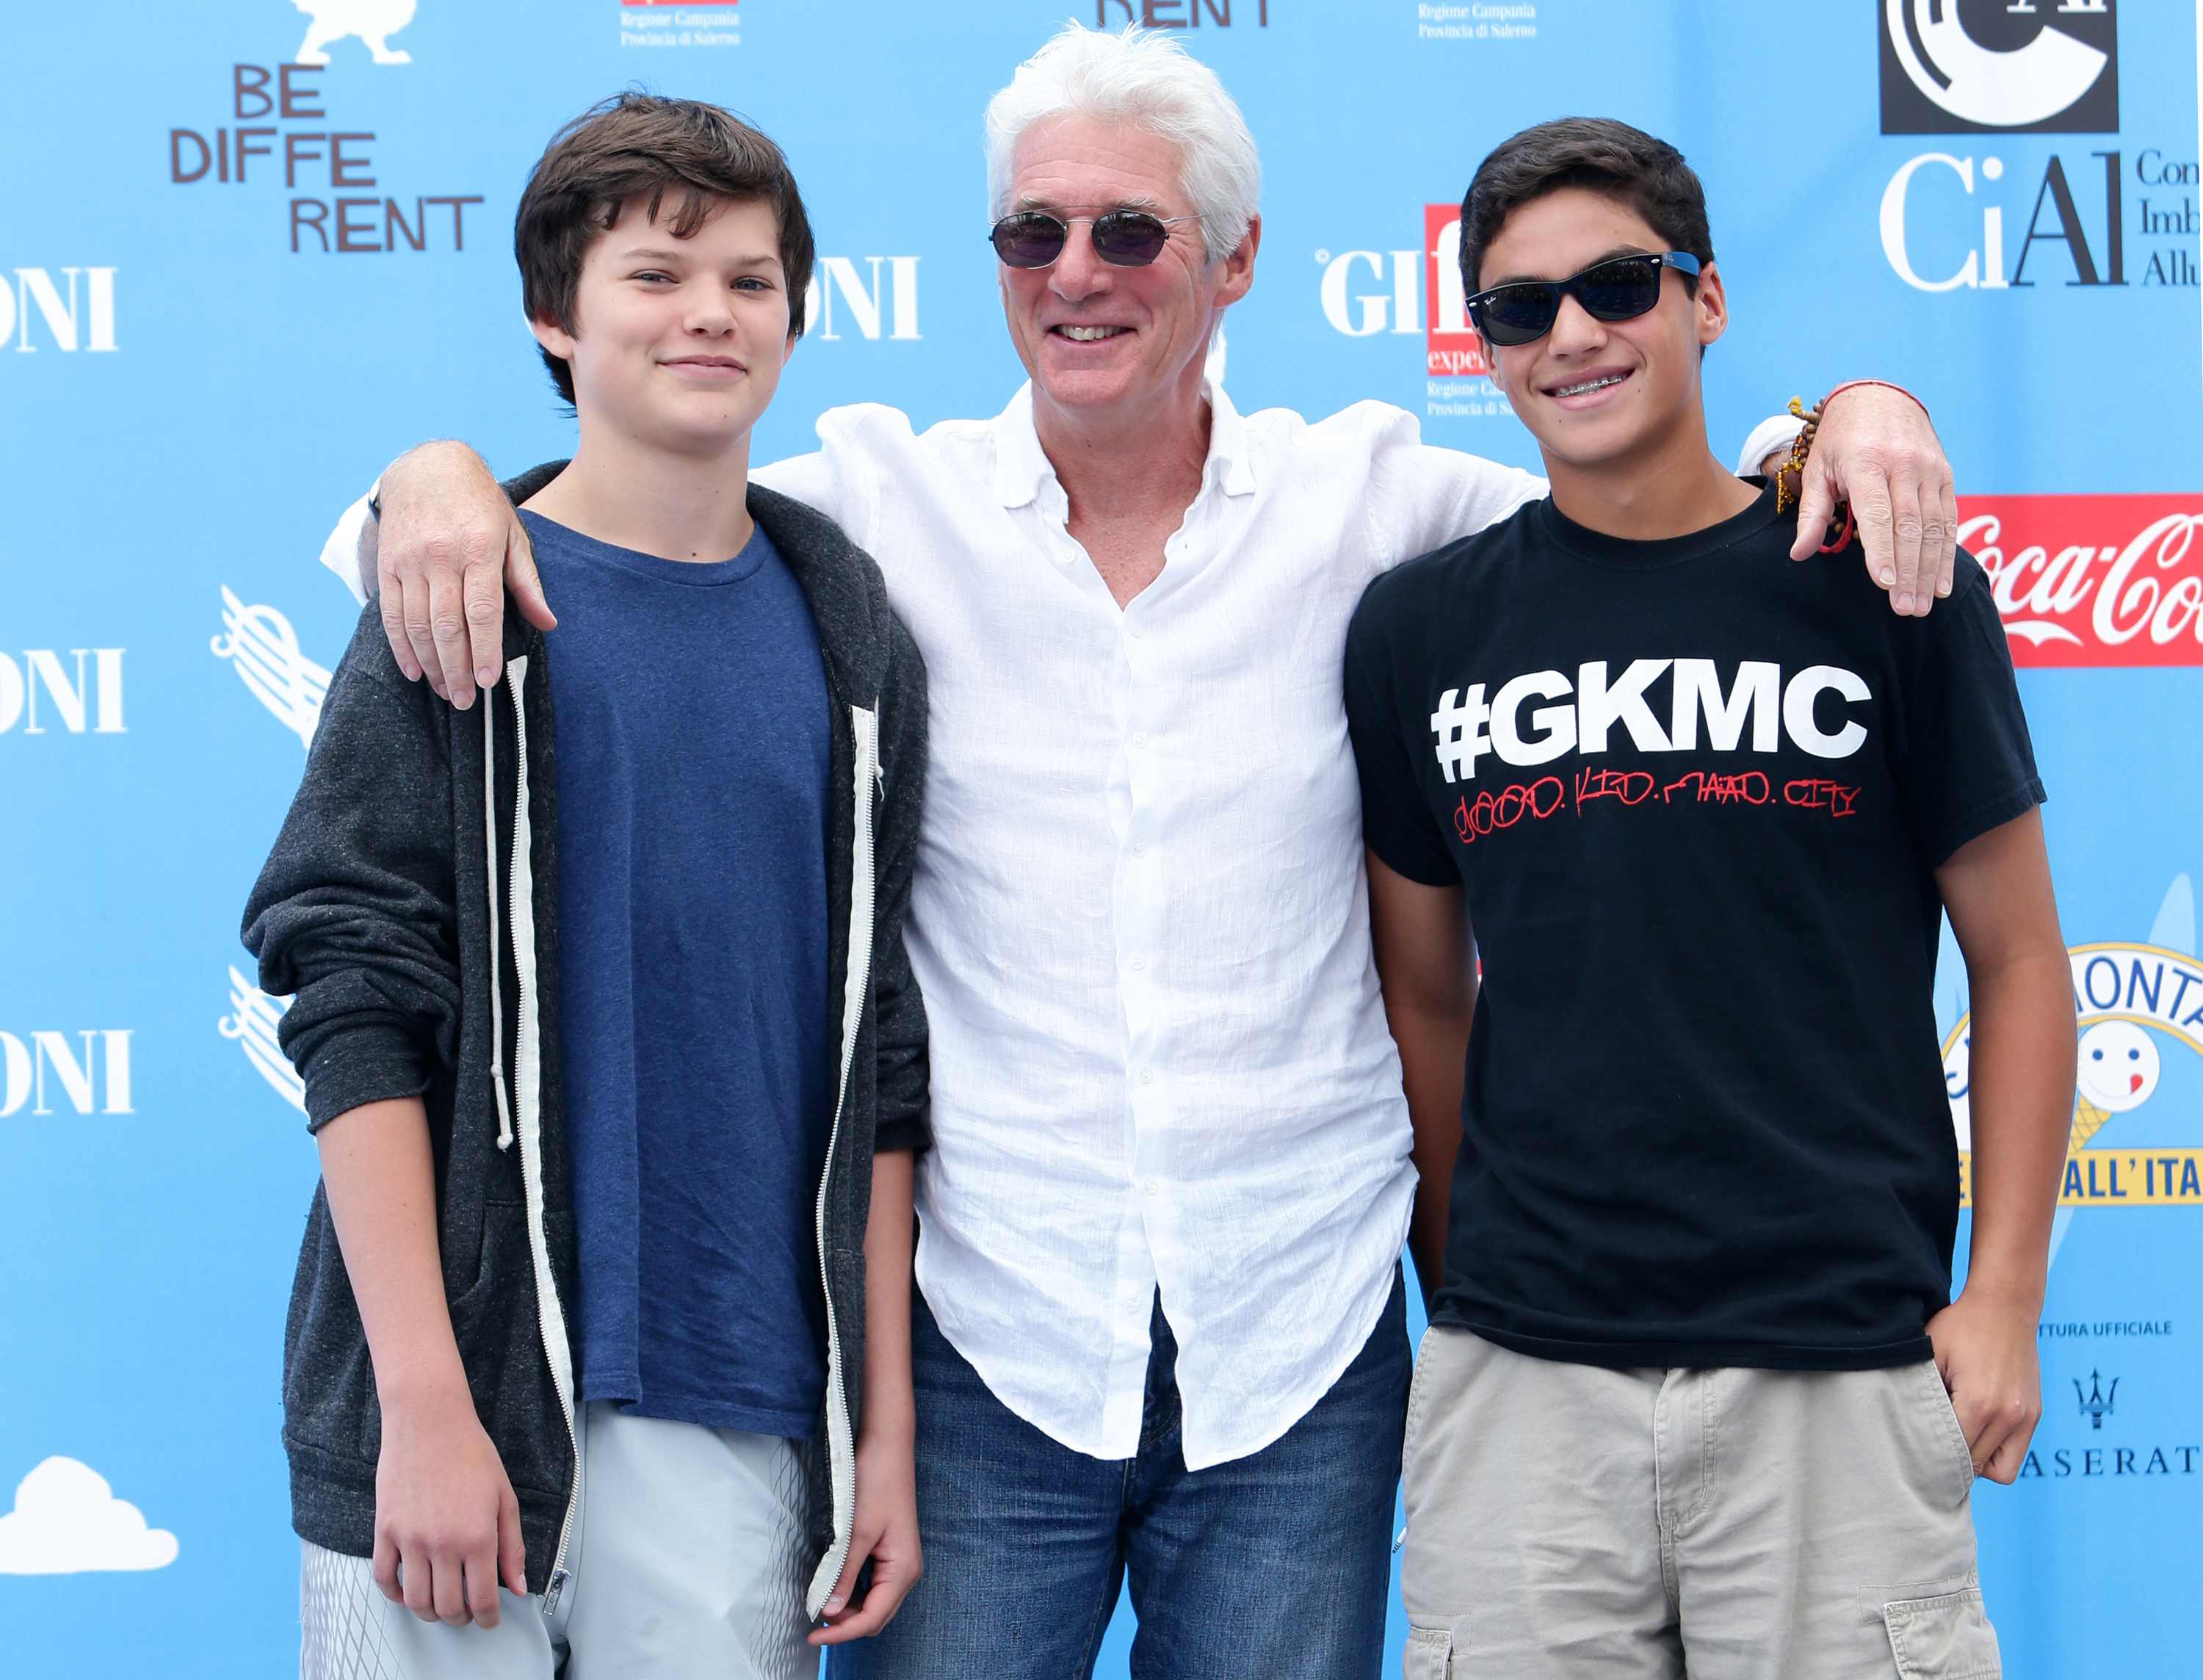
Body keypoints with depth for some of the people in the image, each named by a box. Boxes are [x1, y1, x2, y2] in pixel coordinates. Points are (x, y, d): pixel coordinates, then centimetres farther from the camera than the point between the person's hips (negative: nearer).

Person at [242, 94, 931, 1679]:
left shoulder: (850, 637, 8)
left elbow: (880, 1057, 9)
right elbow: (357, 1009, -7)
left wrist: (886, 1424, 6)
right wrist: (425, 1407, -14)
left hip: (744, 1425, 3)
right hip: (460, 1391, -2)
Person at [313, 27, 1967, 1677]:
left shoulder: (1368, 501, 3)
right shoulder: (882, 505, 1)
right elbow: (592, 528, 5)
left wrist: (1853, 412, -8)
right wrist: (441, 477, -16)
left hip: (1299, 1340, 1)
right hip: (977, 1340, -1)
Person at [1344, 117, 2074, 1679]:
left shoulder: (1886, 587, 1)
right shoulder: (1422, 627, 7)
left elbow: (2017, 961, 5)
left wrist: (2003, 1298, -2)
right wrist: (1450, 1280, 7)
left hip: (1843, 1365, -1)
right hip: (1524, 1369, 2)